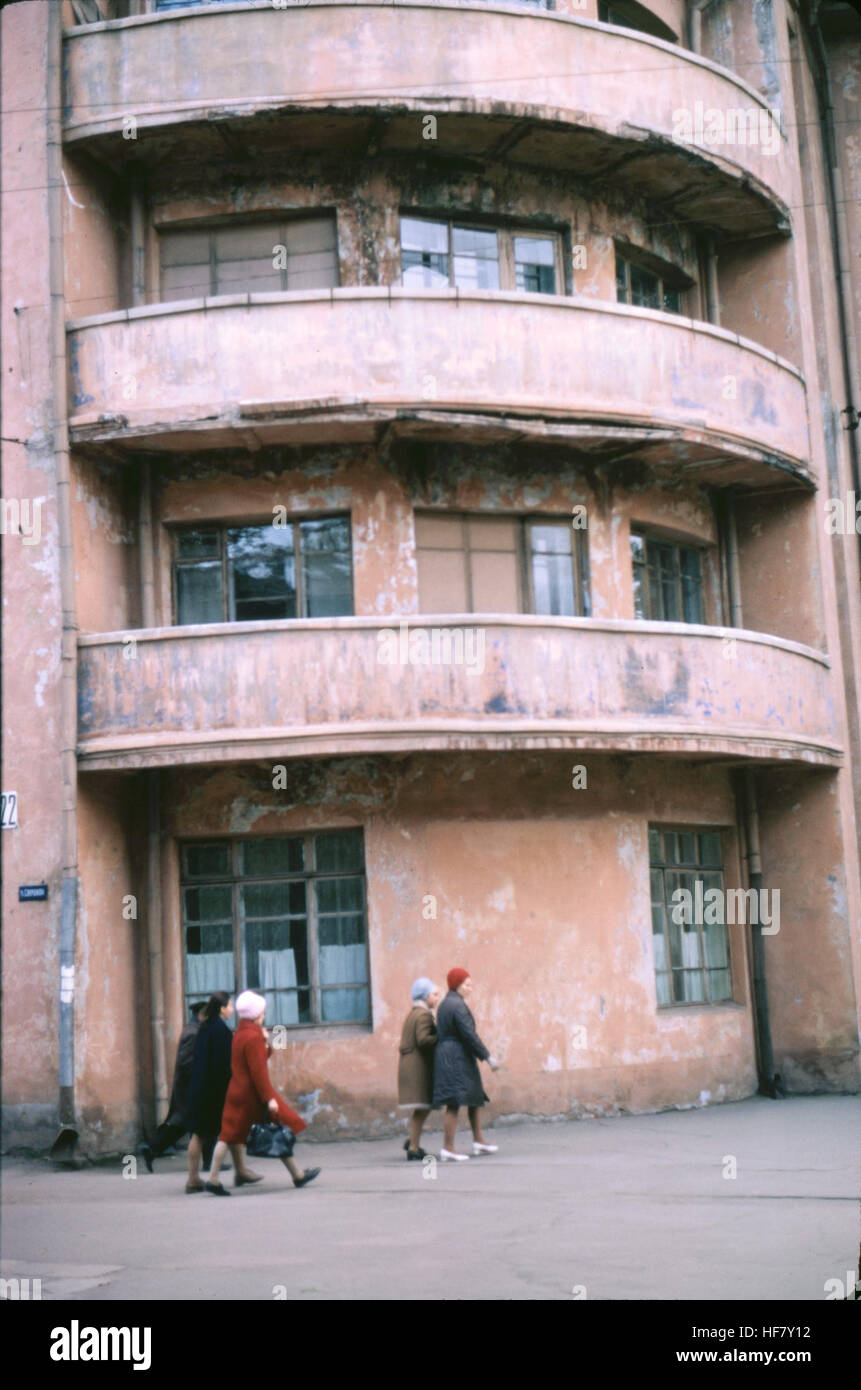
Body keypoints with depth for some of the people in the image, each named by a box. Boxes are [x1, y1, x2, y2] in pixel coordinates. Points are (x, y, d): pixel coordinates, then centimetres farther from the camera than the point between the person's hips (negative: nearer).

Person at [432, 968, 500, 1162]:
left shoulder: (444, 1004, 16)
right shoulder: (458, 1006, -14)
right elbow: (469, 1035, -19)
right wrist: (488, 1057, -13)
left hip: (446, 1056, 11)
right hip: (457, 1058, -11)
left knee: (476, 1098, 17)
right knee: (454, 1103, -10)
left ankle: (478, 1141, 25)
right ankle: (447, 1149, -11)